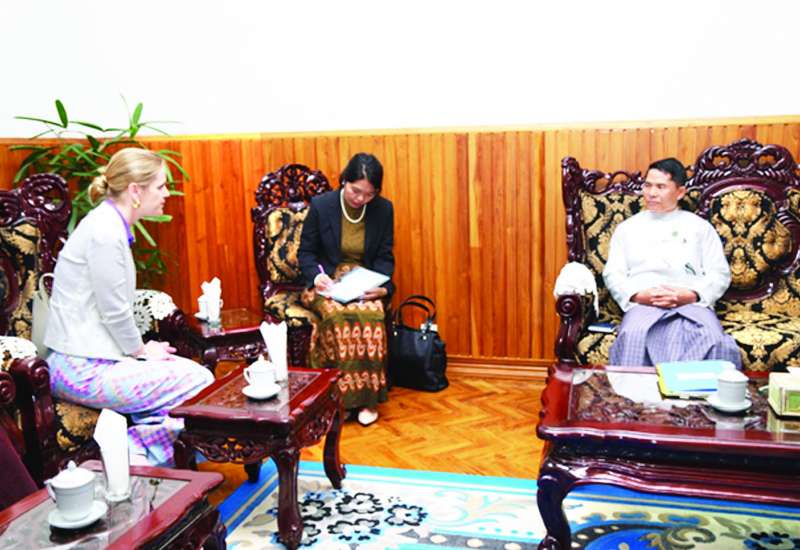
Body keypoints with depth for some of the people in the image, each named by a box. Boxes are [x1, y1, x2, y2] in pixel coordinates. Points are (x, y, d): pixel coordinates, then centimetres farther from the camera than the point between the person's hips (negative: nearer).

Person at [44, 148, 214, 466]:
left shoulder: (112, 225, 12)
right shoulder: (105, 232, -19)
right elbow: (113, 311, -18)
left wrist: (141, 348, 9)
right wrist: (141, 351, -3)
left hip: (92, 358, 10)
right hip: (84, 369, -10)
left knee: (192, 372, 8)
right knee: (202, 384, -9)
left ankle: (135, 445, 1)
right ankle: (133, 449, -5)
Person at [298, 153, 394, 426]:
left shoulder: (383, 209, 0)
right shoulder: (320, 205, -6)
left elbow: (385, 257, 4)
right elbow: (306, 251, 2)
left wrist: (381, 287, -15)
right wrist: (316, 275, -19)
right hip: (326, 282, -1)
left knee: (371, 314, -33)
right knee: (338, 314, -35)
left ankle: (367, 396, -20)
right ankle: (343, 394, -23)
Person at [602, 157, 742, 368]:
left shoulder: (699, 226, 22)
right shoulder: (627, 227, 23)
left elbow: (720, 273, 13)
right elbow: (612, 274, 13)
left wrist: (690, 295, -8)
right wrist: (637, 295, -8)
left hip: (693, 303, 1)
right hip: (643, 304, 0)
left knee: (715, 341, -34)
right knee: (633, 336, -37)